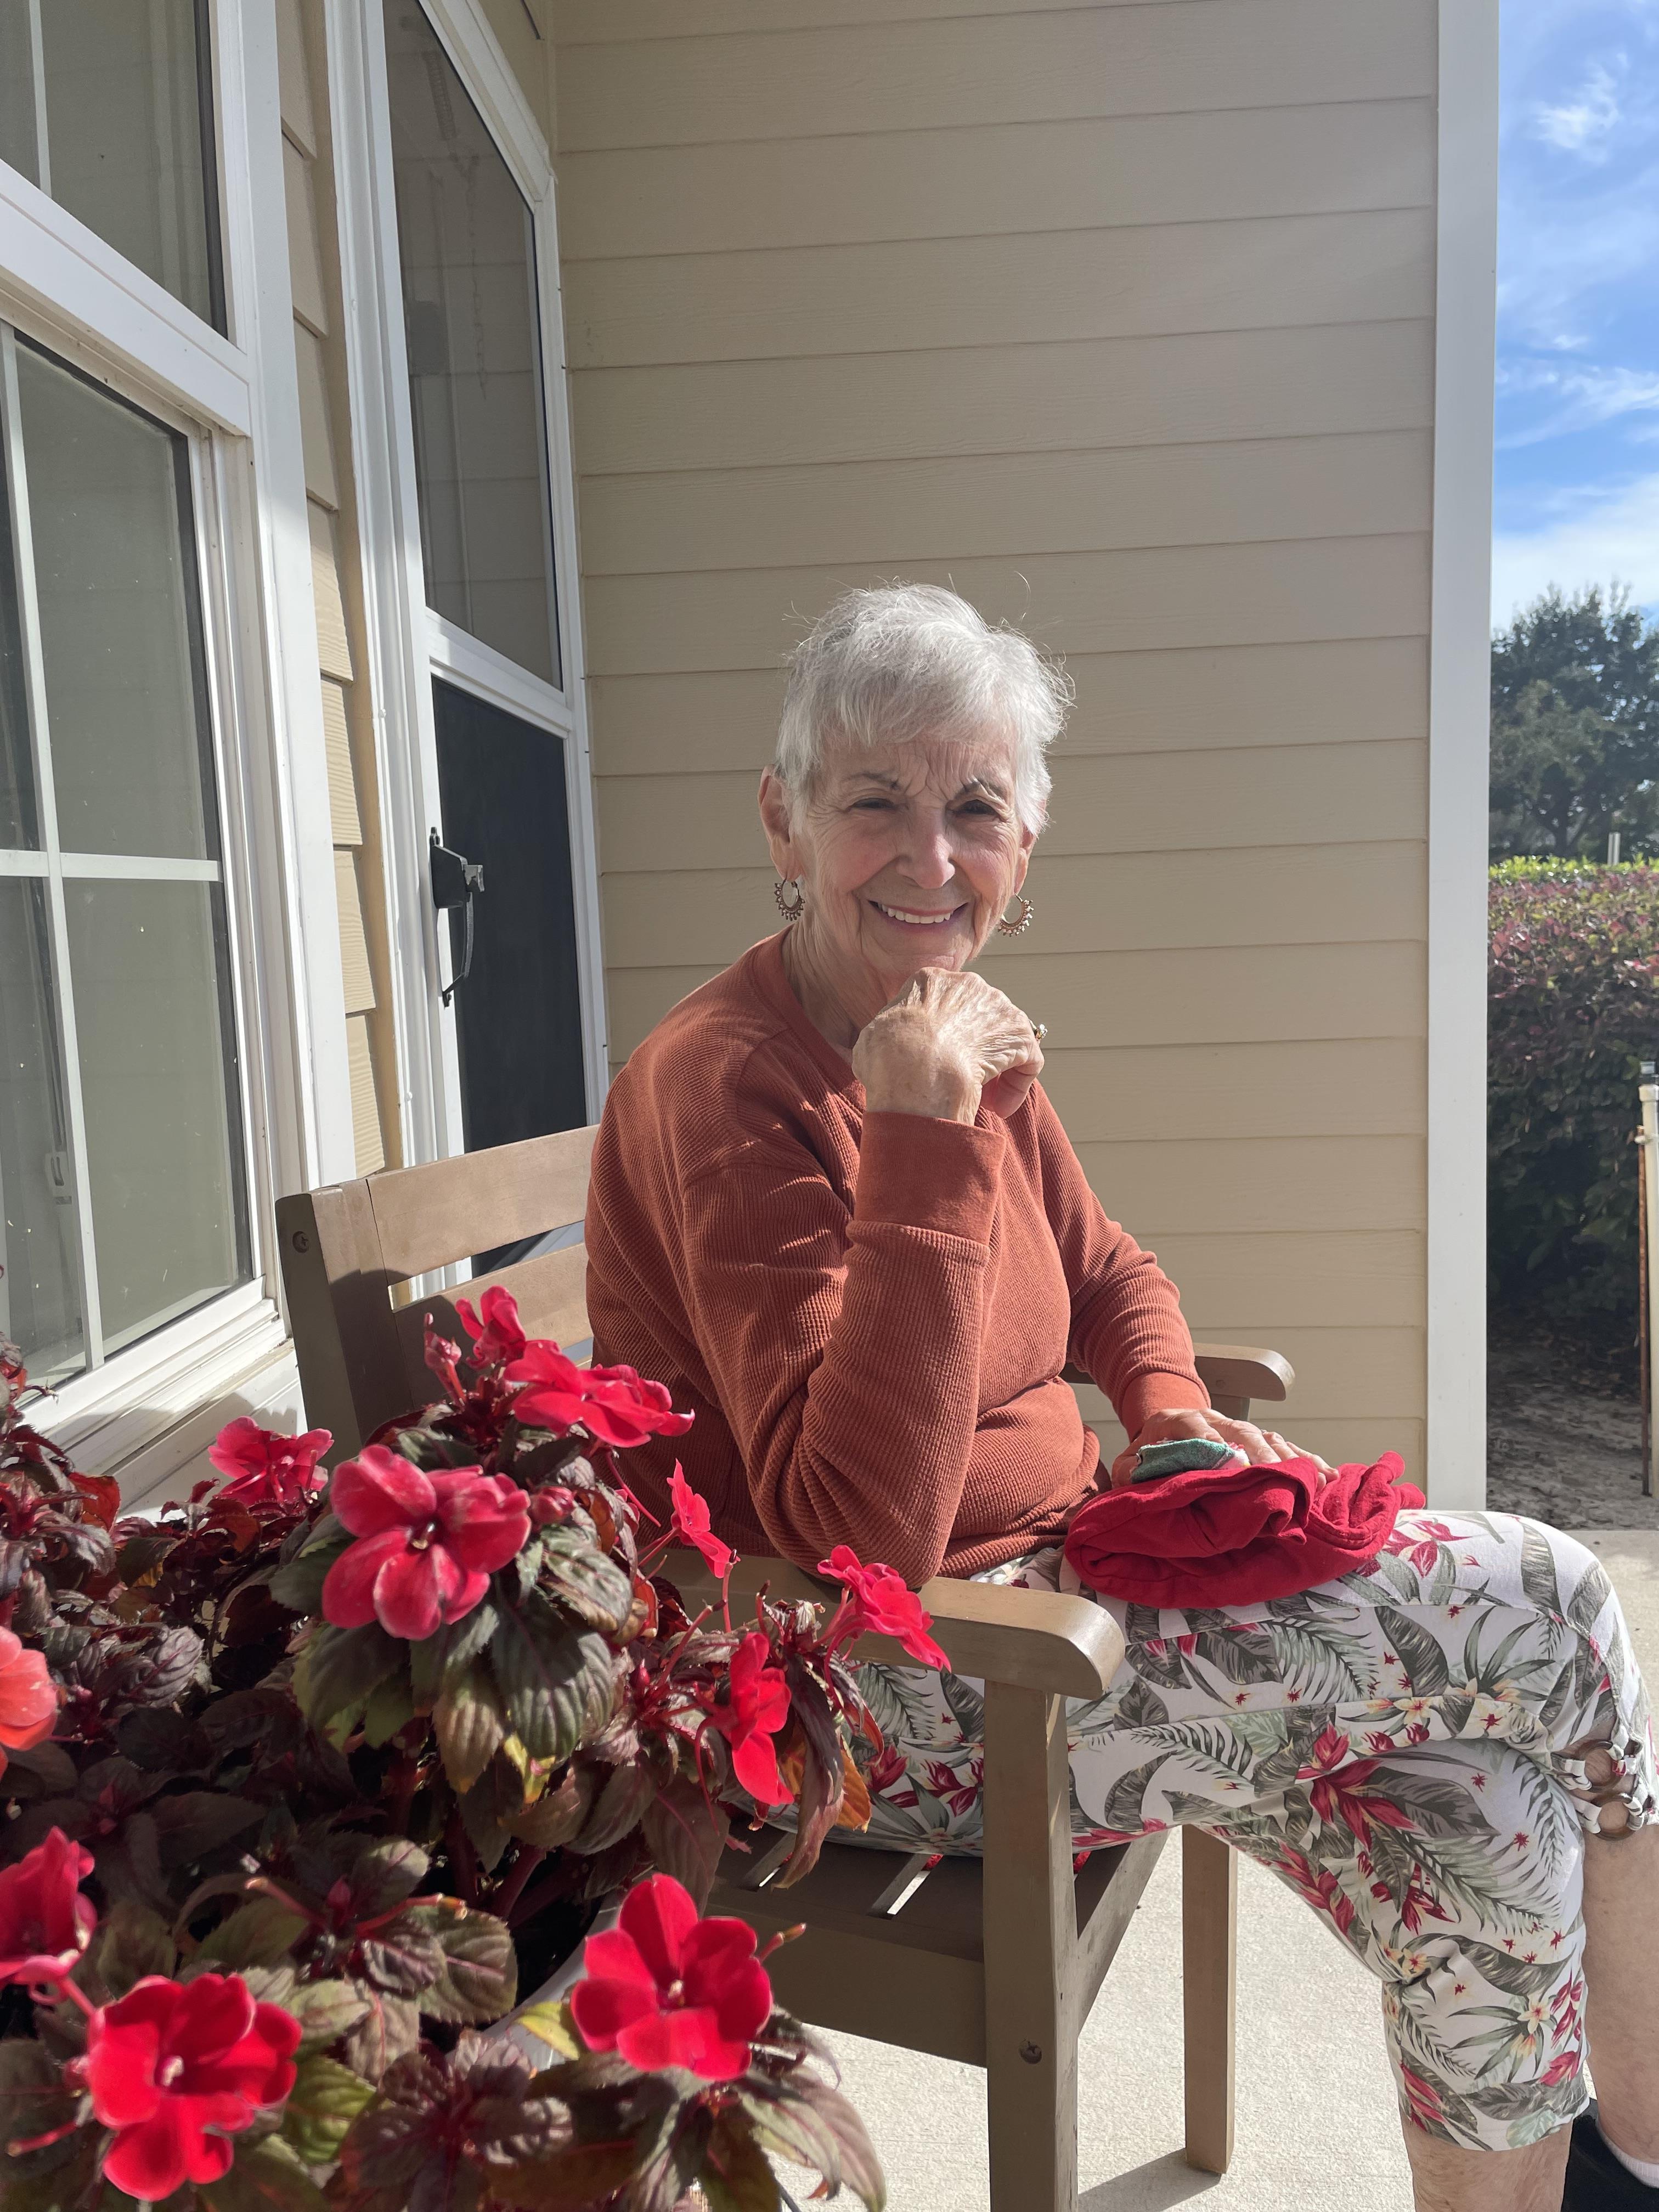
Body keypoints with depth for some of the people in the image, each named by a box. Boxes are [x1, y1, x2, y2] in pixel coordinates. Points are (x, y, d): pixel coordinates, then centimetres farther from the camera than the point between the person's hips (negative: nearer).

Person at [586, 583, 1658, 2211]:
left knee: (1483, 1822, -8)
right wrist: (927, 1141, -32)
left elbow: (1107, 1276, 20)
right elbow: (863, 1544, -29)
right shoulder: (722, 1085, -22)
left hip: (1048, 1585, 8)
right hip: (884, 1708, -8)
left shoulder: (960, 1043, 5)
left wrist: (1175, 1423, -1)